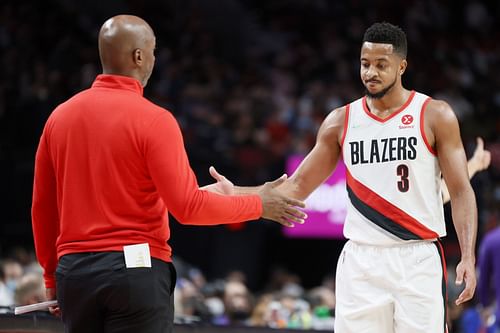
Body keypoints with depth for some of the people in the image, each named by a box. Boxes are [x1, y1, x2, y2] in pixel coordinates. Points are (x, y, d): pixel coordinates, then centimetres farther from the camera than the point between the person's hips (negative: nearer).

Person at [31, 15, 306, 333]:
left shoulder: (60, 116, 8)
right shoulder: (153, 119, -10)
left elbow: (43, 207, 13)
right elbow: (188, 206, -13)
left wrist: (52, 277, 23)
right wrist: (258, 205, 0)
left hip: (74, 271, 6)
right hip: (136, 269, -5)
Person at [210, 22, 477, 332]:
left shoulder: (435, 115, -1)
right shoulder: (341, 121, 8)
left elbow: (460, 191, -3)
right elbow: (297, 187, 13)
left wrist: (468, 256, -14)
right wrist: (237, 193, 0)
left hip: (418, 260, -3)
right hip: (360, 261, 3)